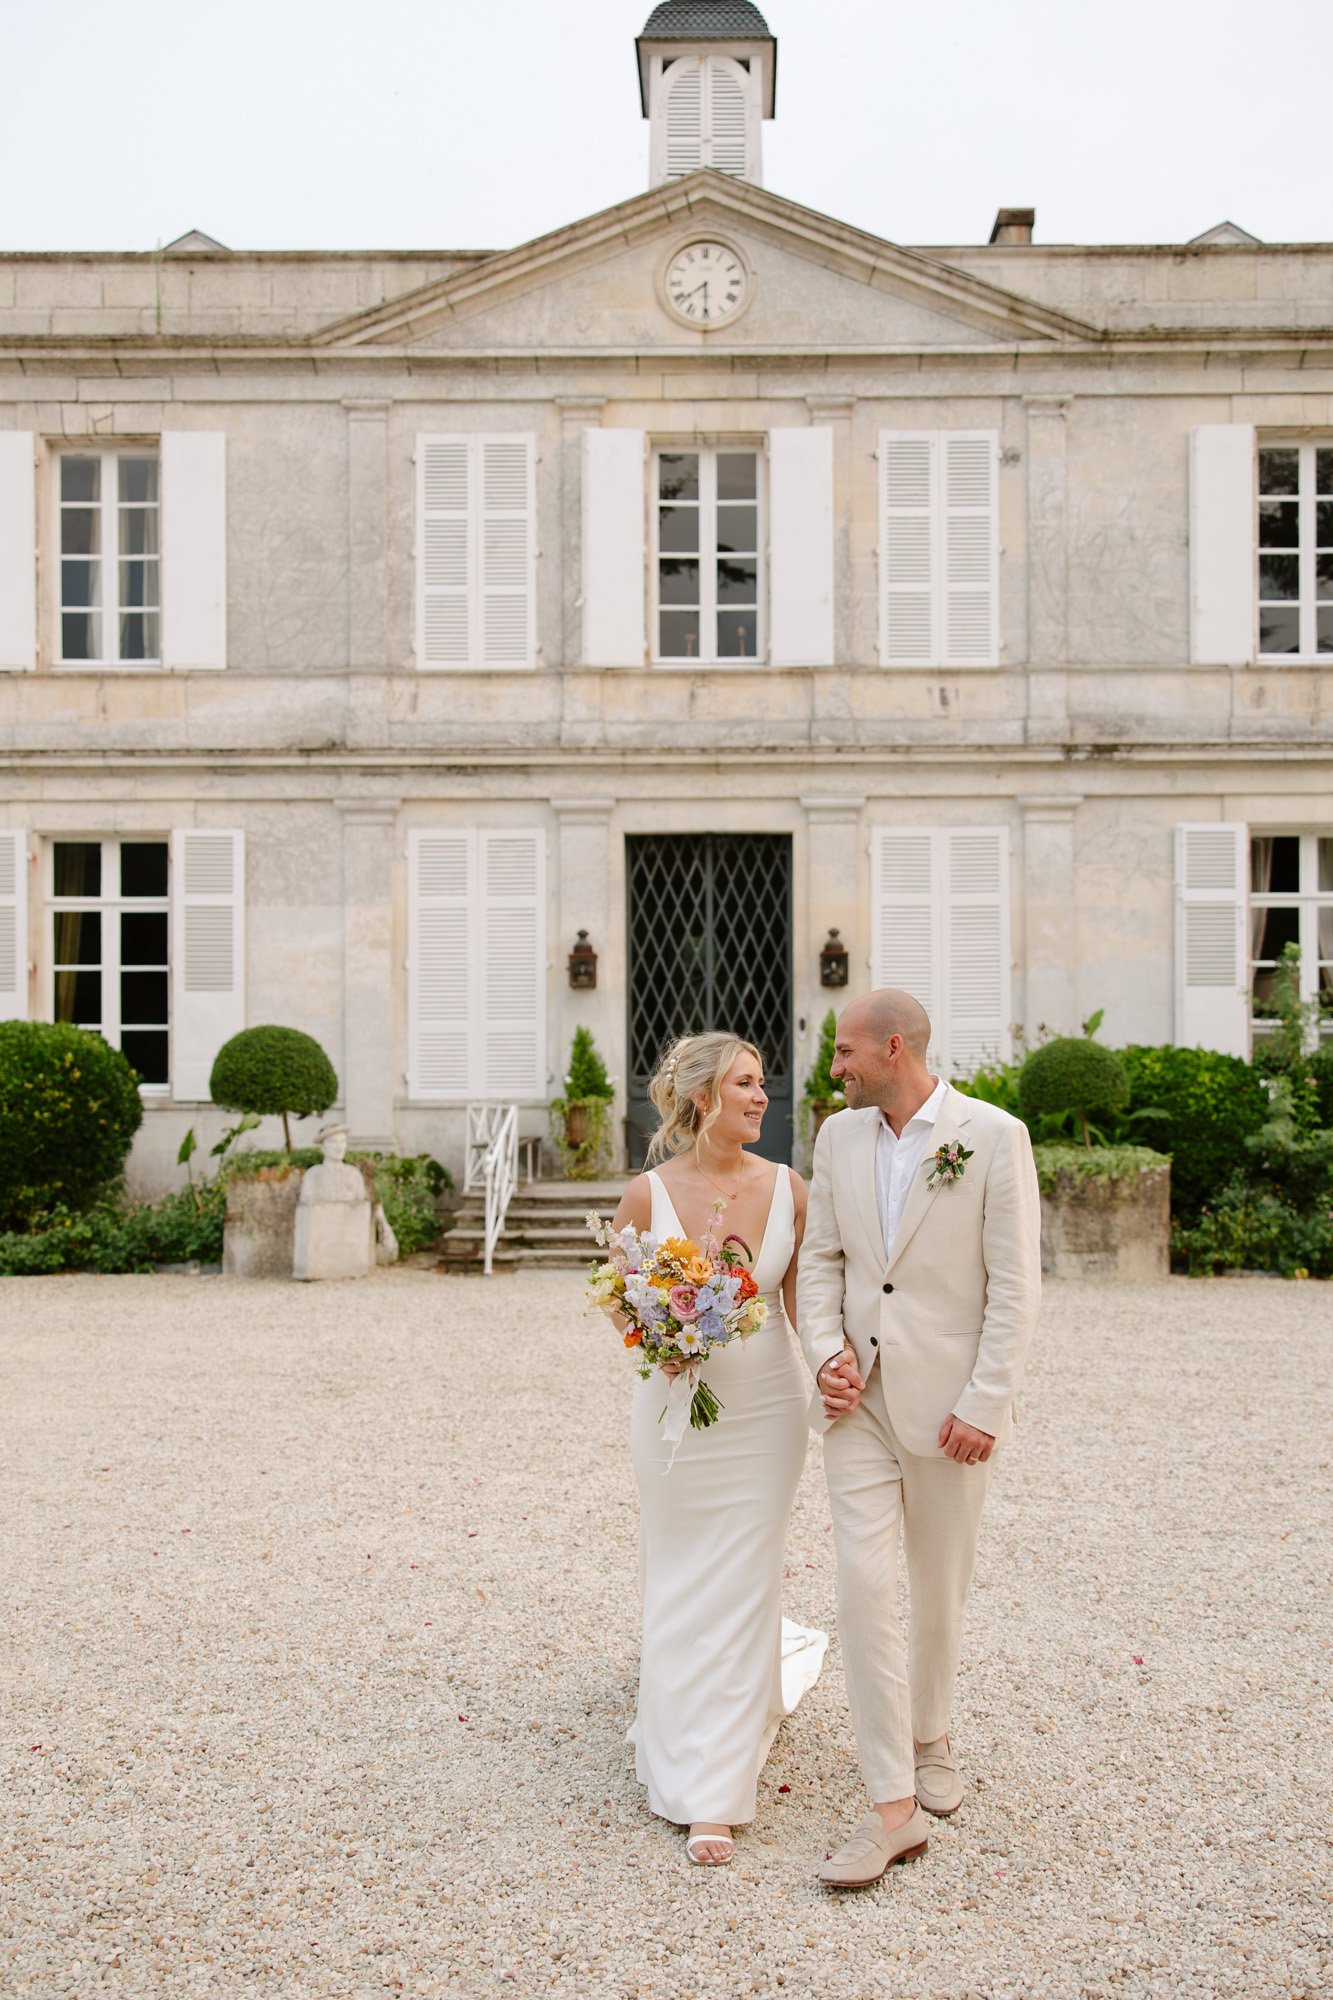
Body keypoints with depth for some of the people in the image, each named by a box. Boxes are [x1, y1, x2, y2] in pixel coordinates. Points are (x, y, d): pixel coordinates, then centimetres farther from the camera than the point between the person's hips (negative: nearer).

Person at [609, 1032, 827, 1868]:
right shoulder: (648, 1194, -9)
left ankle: (717, 1794, 20)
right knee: (682, 1586, 11)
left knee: (742, 1587, 5)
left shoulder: (788, 1188, -6)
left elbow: (802, 1299, 1)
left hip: (767, 1407, 0)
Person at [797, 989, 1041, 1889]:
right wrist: (826, 1354, -5)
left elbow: (1015, 1285, -11)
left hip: (950, 1403, -3)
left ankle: (931, 1736, 39)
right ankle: (894, 1808, 5)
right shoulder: (838, 1136, 5)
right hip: (860, 1400, 3)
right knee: (865, 1586, -4)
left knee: (941, 1588, 13)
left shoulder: (993, 1135, -10)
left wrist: (984, 1405, -14)